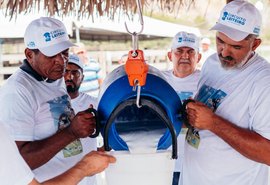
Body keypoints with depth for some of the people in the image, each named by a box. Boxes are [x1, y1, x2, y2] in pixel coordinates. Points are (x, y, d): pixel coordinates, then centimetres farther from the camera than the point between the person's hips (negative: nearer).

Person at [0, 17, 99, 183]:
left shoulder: (57, 79, 5)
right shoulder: (17, 91, -22)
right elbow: (18, 160, -27)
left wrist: (84, 127, -1)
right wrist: (72, 132, -30)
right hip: (44, 181, -8)